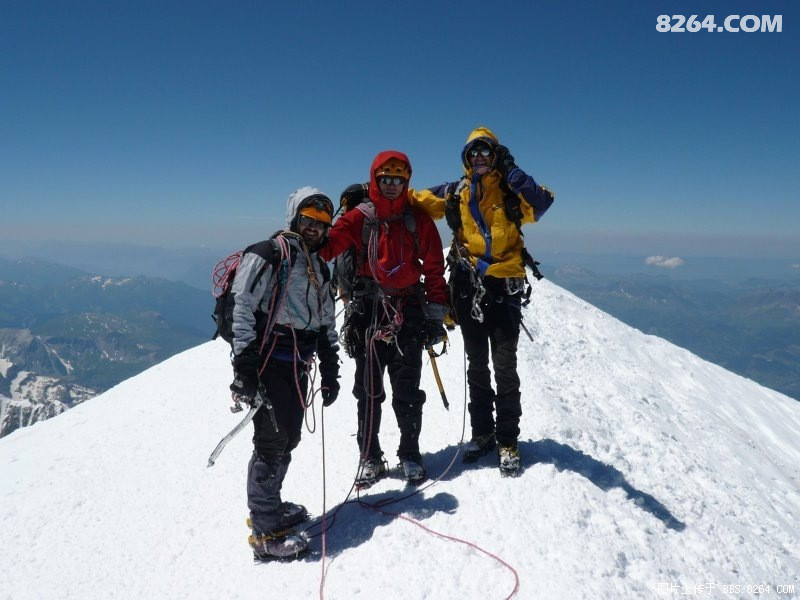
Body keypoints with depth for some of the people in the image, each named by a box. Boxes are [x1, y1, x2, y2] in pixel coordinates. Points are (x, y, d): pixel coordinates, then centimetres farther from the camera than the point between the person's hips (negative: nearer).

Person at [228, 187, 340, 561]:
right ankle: (266, 532, 2)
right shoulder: (267, 255, -7)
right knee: (272, 441, -7)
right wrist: (244, 369, -19)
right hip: (269, 363, -8)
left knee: (287, 440, 15)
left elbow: (326, 324, 21)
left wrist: (330, 371, 17)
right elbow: (242, 310, -14)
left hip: (298, 367, 8)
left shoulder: (318, 268, 18)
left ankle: (268, 506, 32)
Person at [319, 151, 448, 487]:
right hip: (368, 312, 0)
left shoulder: (419, 221, 7)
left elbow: (434, 269, 7)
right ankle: (370, 457, 18)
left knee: (407, 391, 6)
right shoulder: (359, 219, 4)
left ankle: (410, 454, 21)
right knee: (368, 390, 6)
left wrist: (436, 314, 3)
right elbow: (328, 244, -11)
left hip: (409, 314, 0)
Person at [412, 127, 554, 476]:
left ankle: (507, 441, 11)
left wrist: (513, 174, -18)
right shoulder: (455, 193, 10)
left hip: (504, 286, -2)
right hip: (468, 286, 3)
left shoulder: (510, 190, 4)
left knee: (504, 367, 0)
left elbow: (540, 205, -14)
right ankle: (482, 433, 25)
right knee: (477, 365, 12)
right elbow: (415, 198, 10)